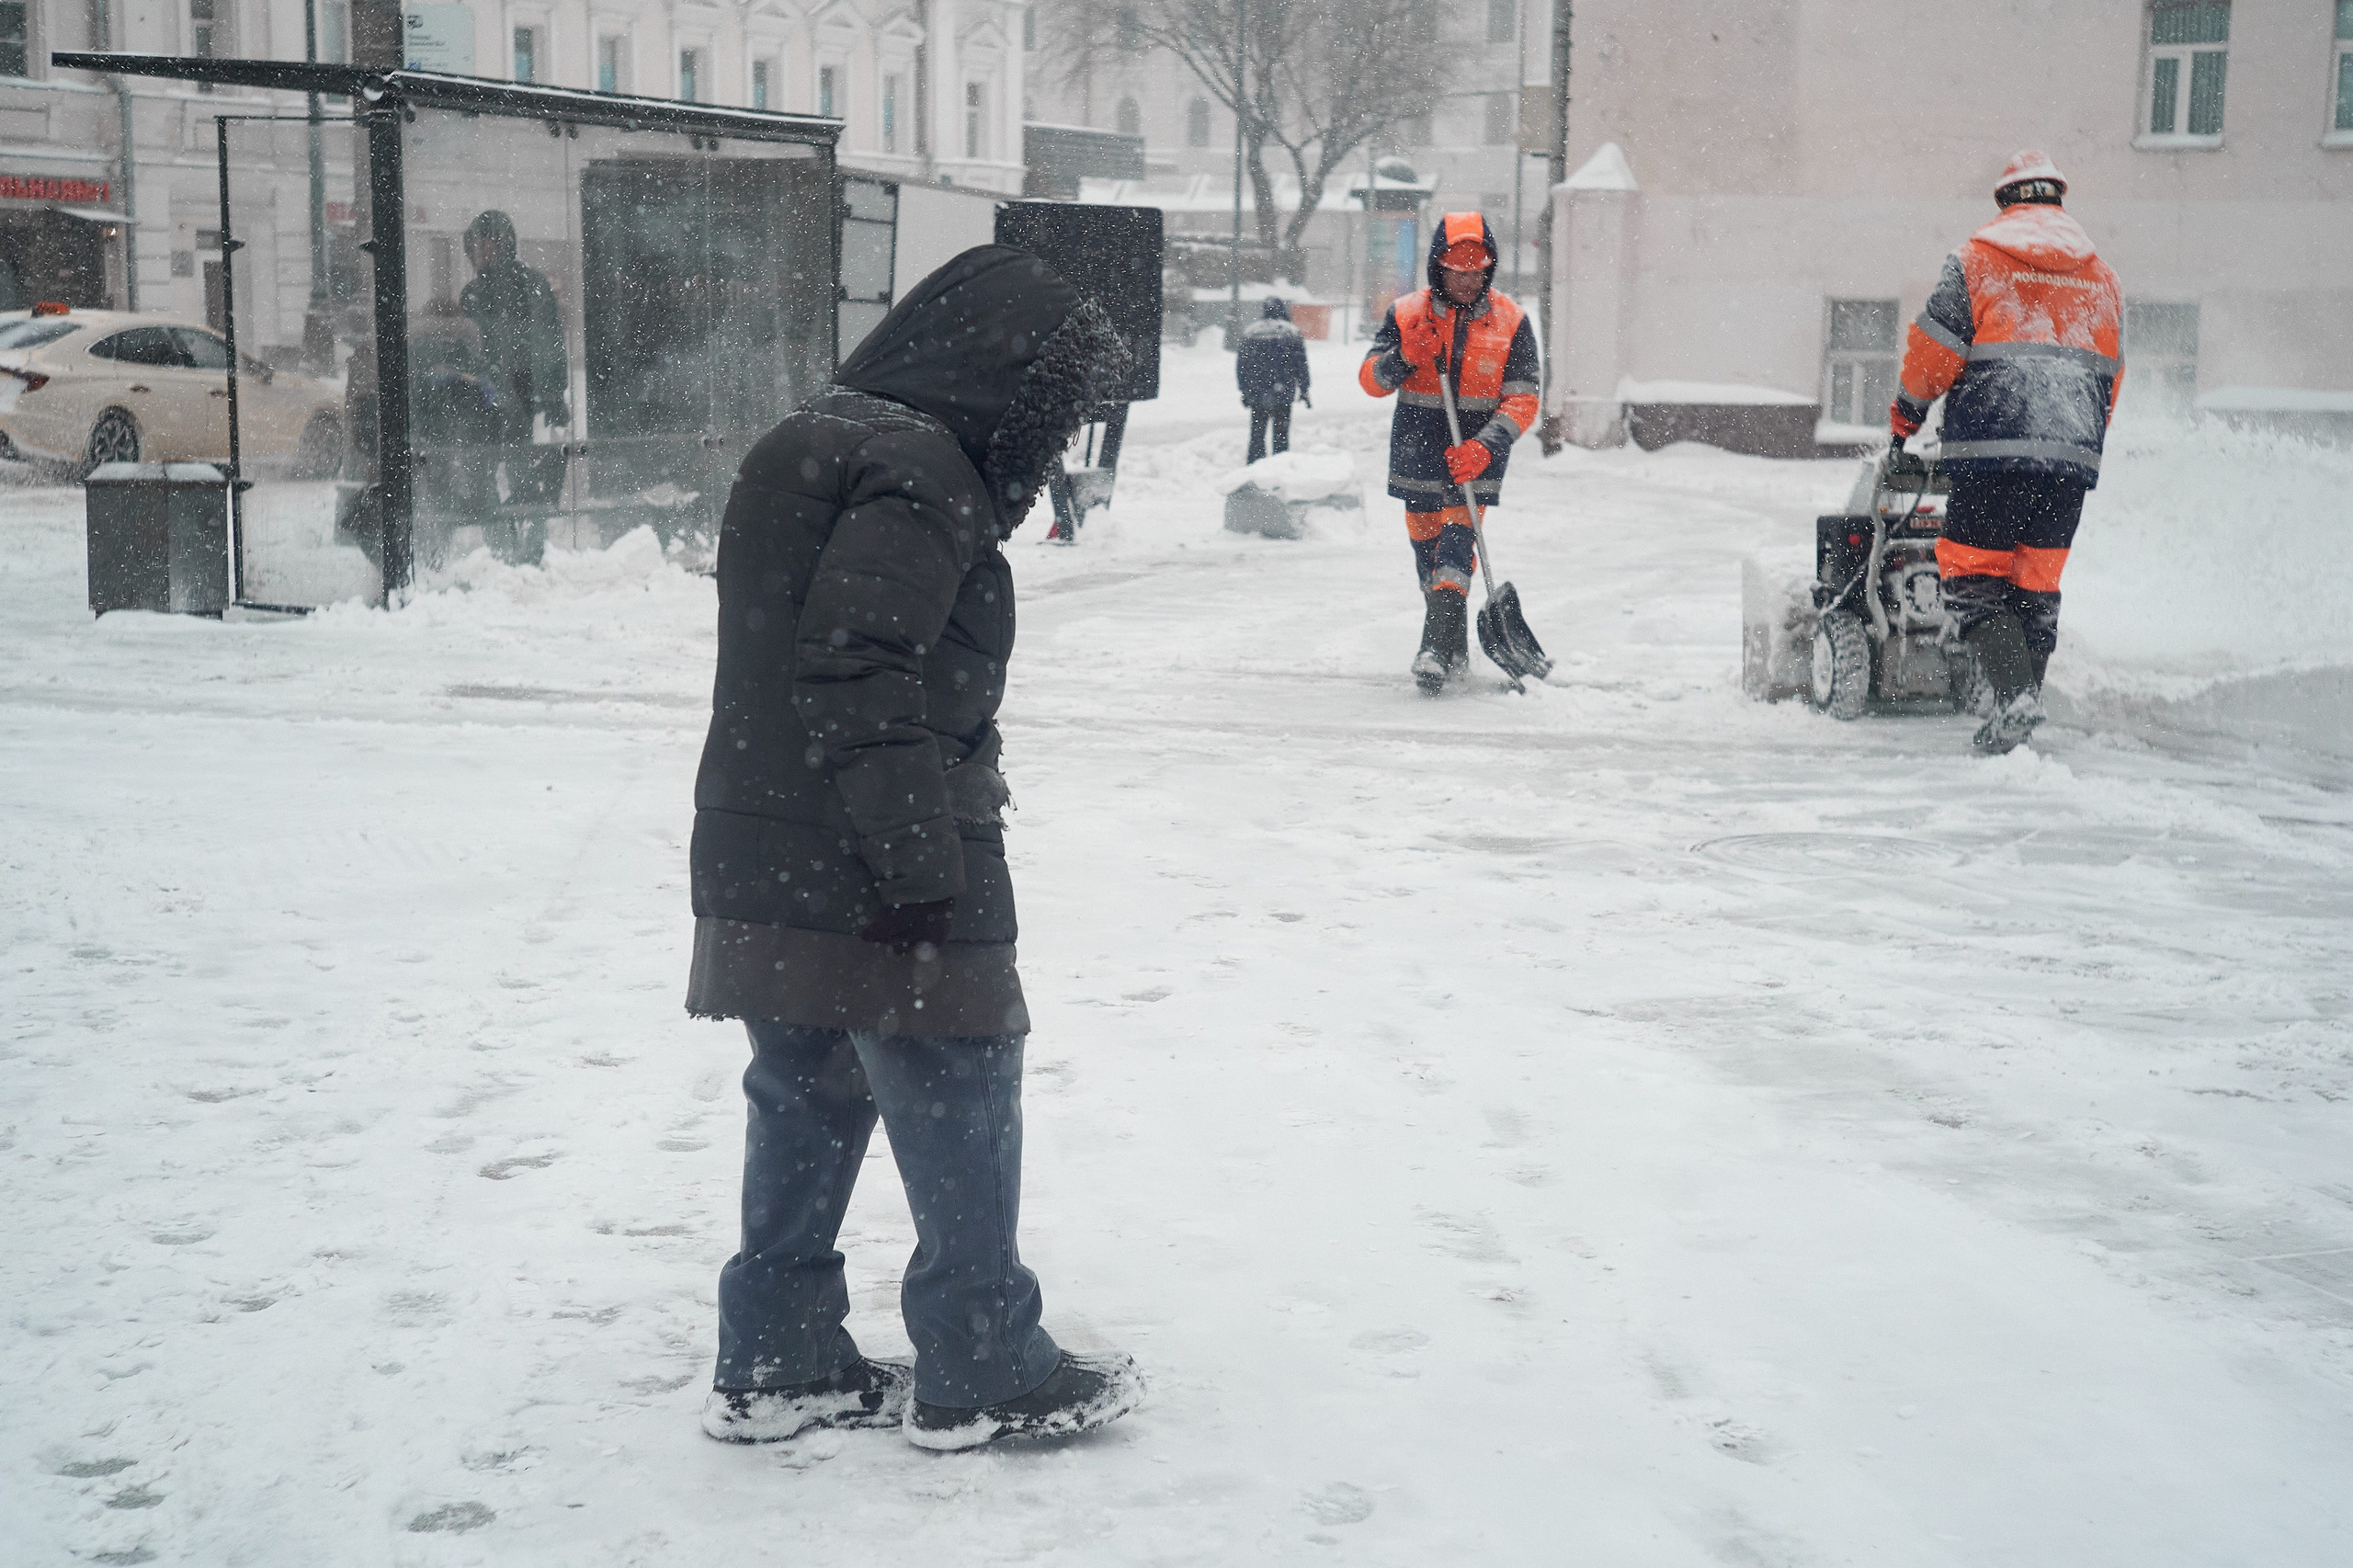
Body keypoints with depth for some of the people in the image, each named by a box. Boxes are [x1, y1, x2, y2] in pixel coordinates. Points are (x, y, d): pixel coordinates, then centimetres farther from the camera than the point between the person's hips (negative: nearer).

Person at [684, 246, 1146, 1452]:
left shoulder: (806, 447, 16)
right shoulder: (922, 470, -16)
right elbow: (863, 674, -24)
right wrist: (927, 873, -22)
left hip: (764, 874, 9)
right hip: (874, 886, -9)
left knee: (806, 1107, 17)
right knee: (959, 1120, 3)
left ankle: (774, 1363, 24)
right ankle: (982, 1375, 13)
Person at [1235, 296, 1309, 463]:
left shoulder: (1249, 332, 6)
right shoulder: (1291, 332, 1)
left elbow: (1241, 365, 7)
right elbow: (1301, 363, 0)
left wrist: (1244, 390, 13)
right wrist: (1304, 390, 6)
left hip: (1257, 393, 2)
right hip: (1283, 393, -2)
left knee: (1257, 431, 9)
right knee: (1281, 431, 3)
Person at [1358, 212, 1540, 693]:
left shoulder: (1510, 322, -4)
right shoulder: (1407, 314, -1)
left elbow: (1522, 400, -7)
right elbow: (1371, 380, -1)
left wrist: (1485, 446, -23)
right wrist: (1405, 357, -22)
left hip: (1476, 455, -3)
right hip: (1417, 450, 3)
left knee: (1457, 542, -17)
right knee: (1425, 546, 10)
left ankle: (1438, 650, -24)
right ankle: (1455, 652, 25)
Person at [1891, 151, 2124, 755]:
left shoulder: (1975, 259, 2)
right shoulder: (2101, 278, 18)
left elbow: (1934, 348, -1)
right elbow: (2111, 378, 21)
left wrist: (1907, 411, 15)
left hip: (1993, 450, -5)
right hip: (2072, 456, 5)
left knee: (1973, 577, -1)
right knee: (2036, 583, 12)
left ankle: (2014, 693, -18)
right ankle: (2023, 706, 12)